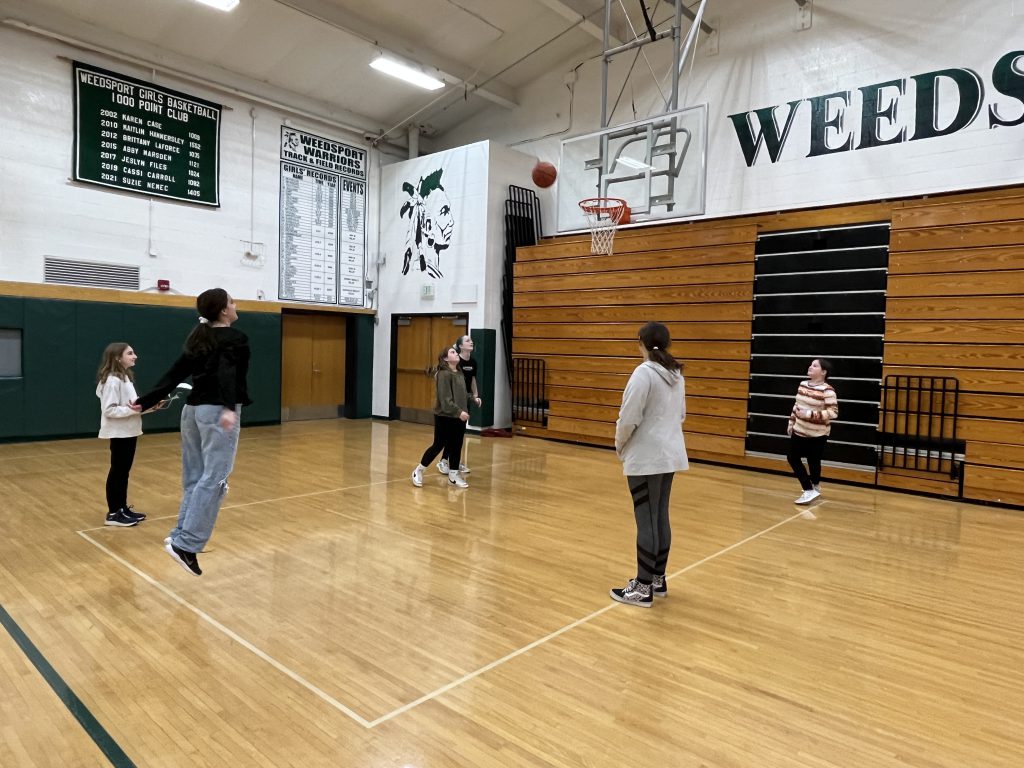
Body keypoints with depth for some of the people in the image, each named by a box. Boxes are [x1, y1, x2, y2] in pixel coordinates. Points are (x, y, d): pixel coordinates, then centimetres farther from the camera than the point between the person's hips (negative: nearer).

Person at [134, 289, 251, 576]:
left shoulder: (199, 338, 16)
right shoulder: (235, 338, -7)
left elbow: (174, 374, 12)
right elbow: (227, 373, -23)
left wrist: (146, 401, 15)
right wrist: (229, 408, -35)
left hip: (192, 409, 9)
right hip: (217, 411, -8)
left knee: (194, 478, 13)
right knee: (213, 479, -9)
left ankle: (181, 537, 15)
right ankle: (185, 544, -13)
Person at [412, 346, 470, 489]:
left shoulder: (460, 374, 11)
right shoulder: (443, 374, -15)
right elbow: (445, 399, -21)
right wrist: (459, 412, -26)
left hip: (459, 417, 7)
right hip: (444, 417, -7)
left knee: (456, 446, 10)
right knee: (438, 445, 2)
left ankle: (453, 475, 21)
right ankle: (418, 471, 18)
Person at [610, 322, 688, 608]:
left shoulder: (644, 372, -16)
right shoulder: (676, 374, 9)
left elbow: (629, 418, -17)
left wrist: (620, 445, 0)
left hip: (646, 458, -8)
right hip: (670, 454, 8)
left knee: (646, 522, -1)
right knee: (661, 518, 15)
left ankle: (643, 589, 8)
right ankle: (658, 580, 27)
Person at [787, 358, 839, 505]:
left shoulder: (827, 390, -18)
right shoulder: (802, 384, 5)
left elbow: (834, 412, -24)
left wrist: (809, 414, -28)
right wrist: (791, 422, 17)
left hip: (817, 434, -7)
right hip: (799, 431, 8)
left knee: (813, 462, 5)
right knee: (793, 458, 7)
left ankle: (812, 489, 22)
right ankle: (810, 489, 22)